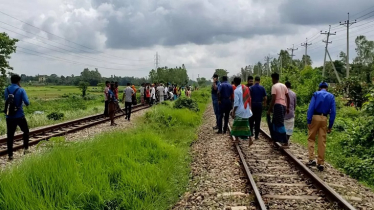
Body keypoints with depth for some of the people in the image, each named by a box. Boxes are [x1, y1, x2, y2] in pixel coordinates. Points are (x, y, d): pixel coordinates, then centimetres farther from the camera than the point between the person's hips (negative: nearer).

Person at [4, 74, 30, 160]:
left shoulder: (6, 90, 4)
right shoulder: (21, 90, -10)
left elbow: (6, 101, 15)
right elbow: (27, 102, -15)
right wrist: (27, 102, 6)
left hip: (9, 116, 3)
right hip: (19, 116, -3)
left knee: (10, 135, 5)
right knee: (26, 131, 19)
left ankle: (10, 154, 6)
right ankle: (26, 148, 19)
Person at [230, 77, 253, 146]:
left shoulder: (236, 90, -15)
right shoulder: (246, 88, 6)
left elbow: (236, 103, -18)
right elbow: (249, 99, 11)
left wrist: (233, 112, -13)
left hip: (239, 111, -6)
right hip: (247, 110, 6)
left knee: (236, 125, 8)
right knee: (246, 125, 11)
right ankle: (250, 139, 5)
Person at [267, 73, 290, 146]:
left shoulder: (274, 86, -8)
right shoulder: (284, 86, 15)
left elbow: (273, 99, -15)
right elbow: (288, 97, 15)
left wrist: (269, 109, -10)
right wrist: (288, 107, 21)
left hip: (278, 105, -8)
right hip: (284, 106, 8)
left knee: (280, 124, -7)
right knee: (275, 122, 17)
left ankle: (285, 142, -10)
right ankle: (276, 139, 18)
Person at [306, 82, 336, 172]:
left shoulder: (316, 94, 2)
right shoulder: (331, 96, 9)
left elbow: (311, 108, -8)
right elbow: (333, 112, 4)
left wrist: (309, 121, -9)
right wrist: (330, 125, 6)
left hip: (315, 117, -2)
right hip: (324, 119, 2)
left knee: (311, 138, 9)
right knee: (322, 141, 6)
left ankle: (311, 159, -4)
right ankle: (321, 163, 9)